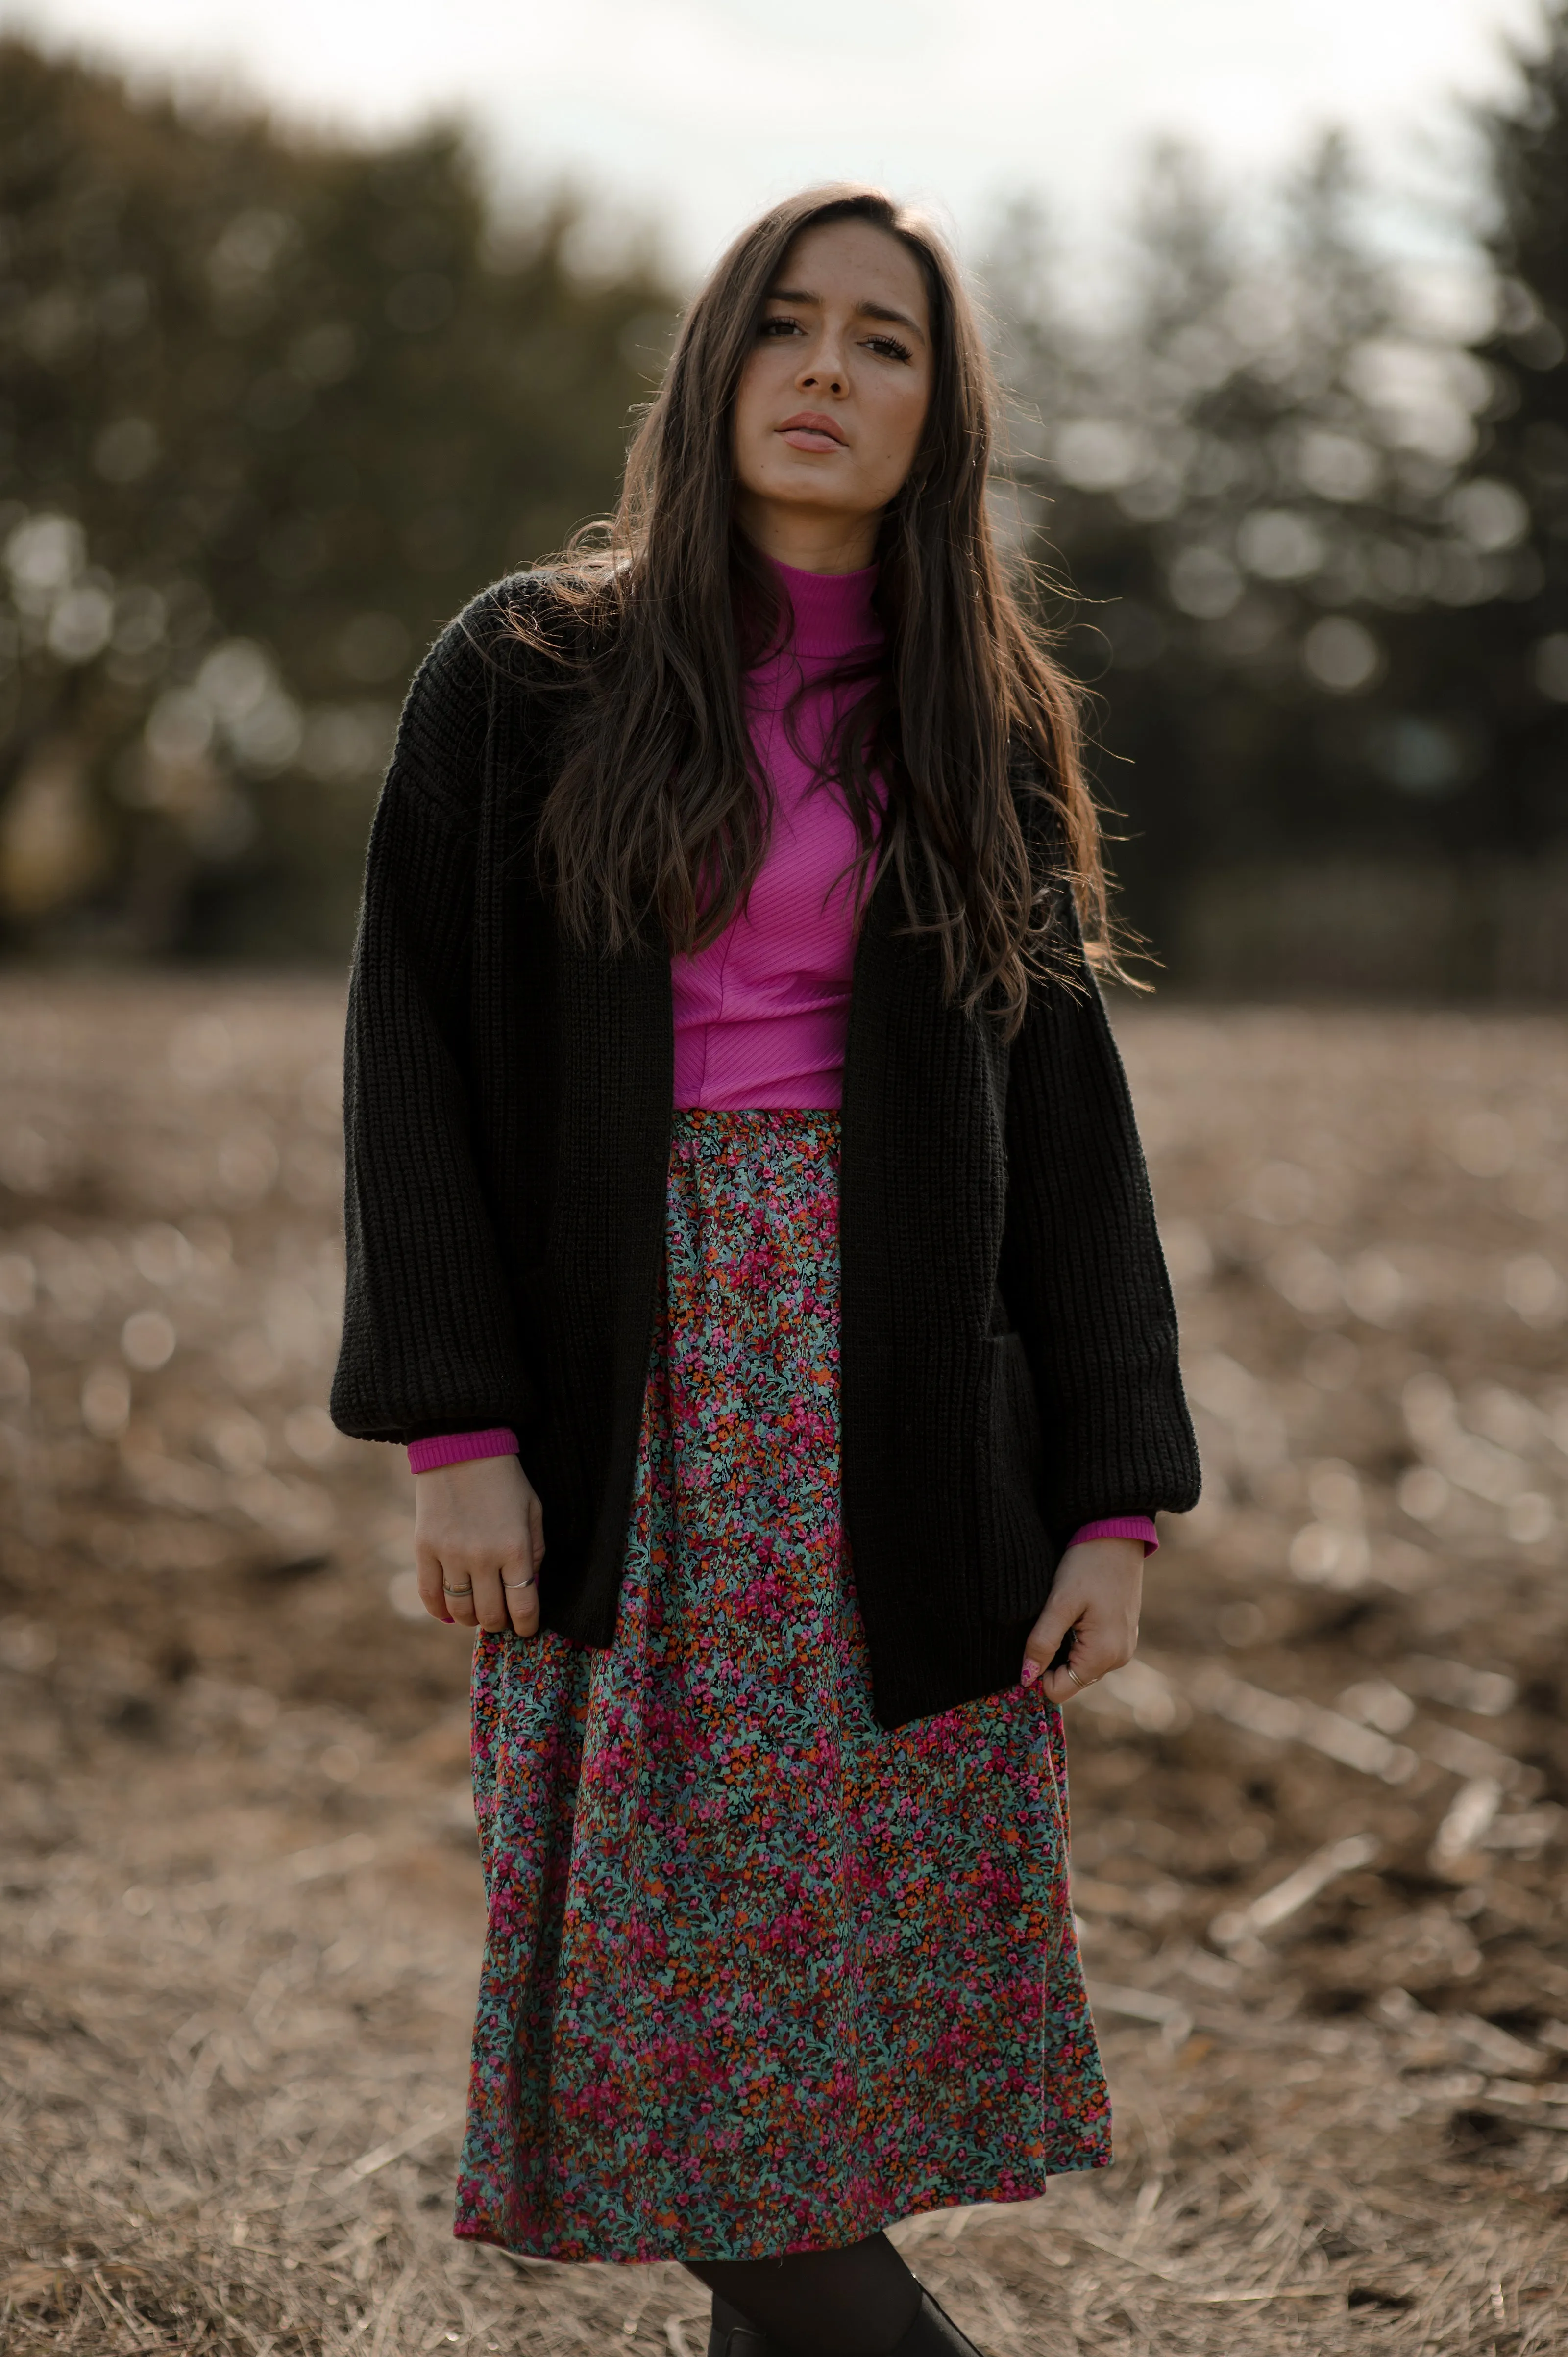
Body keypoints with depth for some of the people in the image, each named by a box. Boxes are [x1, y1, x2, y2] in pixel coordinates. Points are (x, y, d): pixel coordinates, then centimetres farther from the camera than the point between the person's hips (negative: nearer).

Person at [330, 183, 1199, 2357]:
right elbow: (415, 1049, -1)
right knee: (666, 1936, 1)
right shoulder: (524, 675, 2)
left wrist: (1115, 1507, -1)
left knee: (876, 1924, 2)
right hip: (627, 1397, -1)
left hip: (899, 1397, 1)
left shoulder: (983, 731, 8)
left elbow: (1069, 1120, 6)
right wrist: (455, 1430, -10)